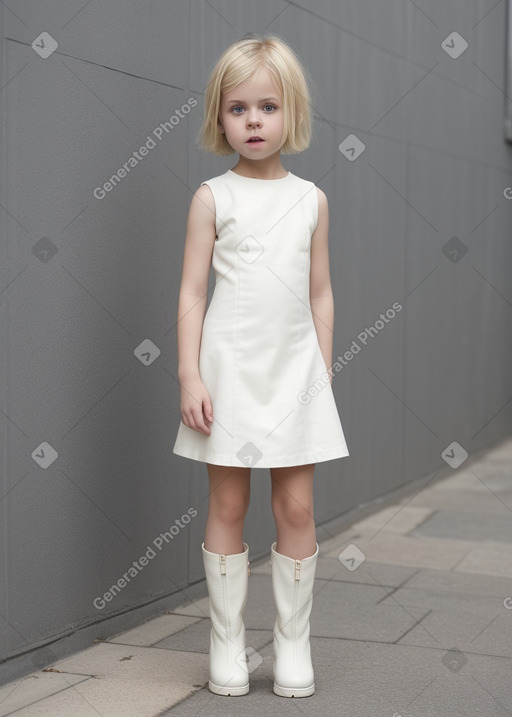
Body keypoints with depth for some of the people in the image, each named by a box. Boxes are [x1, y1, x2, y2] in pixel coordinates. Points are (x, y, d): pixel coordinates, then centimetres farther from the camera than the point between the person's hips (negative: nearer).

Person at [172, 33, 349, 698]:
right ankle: (228, 641, 17)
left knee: (297, 507, 3)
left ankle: (293, 642, 16)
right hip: (230, 368, -2)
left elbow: (320, 295, 10)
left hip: (296, 369, 2)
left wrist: (324, 375, 8)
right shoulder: (213, 196, 0)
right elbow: (192, 292, -2)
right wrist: (190, 376, -8)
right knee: (227, 506, 4)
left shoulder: (311, 200, 7)